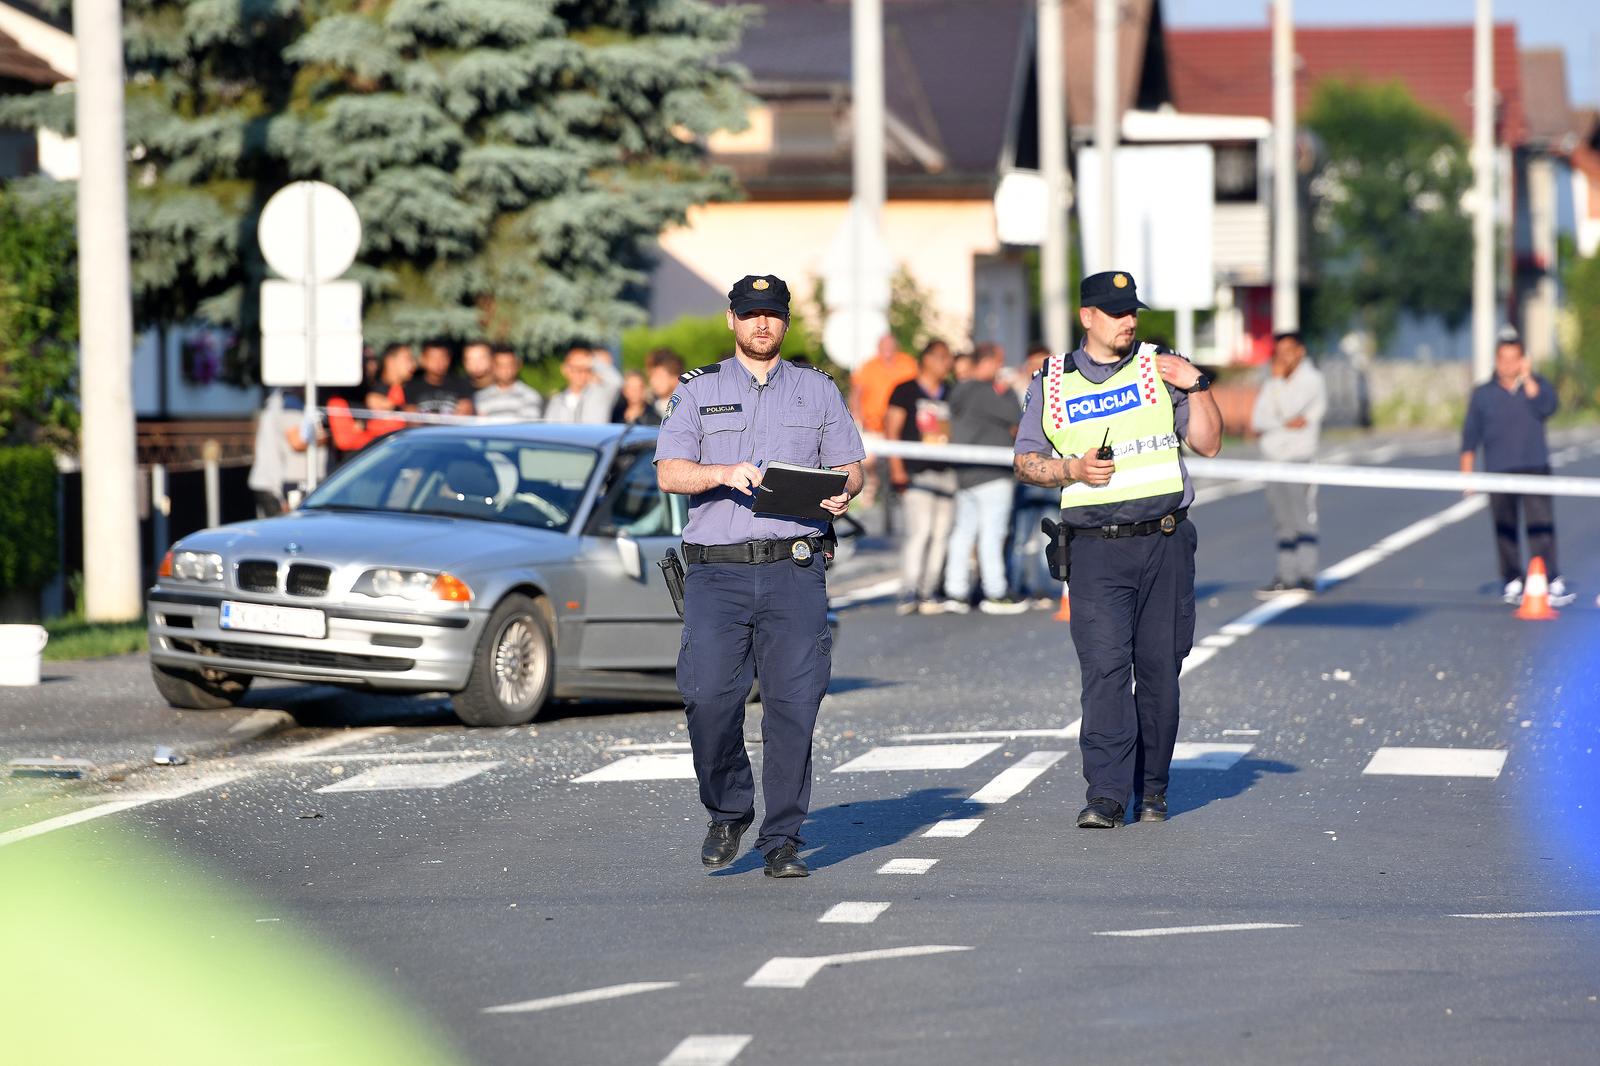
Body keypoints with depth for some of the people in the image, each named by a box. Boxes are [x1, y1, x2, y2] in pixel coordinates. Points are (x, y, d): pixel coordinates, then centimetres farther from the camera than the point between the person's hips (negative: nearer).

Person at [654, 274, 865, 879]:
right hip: (717, 572, 0)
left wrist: (842, 493, -8)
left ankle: (782, 840, 0)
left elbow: (850, 466, 15)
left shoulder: (818, 391, 16)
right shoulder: (698, 391, 12)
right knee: (708, 696, -12)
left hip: (794, 571, 1)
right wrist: (723, 473, -18)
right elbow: (669, 473, 1)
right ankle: (727, 814, 10)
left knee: (793, 703, -6)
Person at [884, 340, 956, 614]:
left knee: (941, 533, 2)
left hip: (945, 472, 6)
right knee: (919, 529, -17)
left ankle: (929, 592, 8)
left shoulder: (951, 394, 17)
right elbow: (891, 431, -1)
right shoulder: (906, 391, 3)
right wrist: (897, 471, -9)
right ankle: (908, 593, -17)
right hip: (915, 473, -6)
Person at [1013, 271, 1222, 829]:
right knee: (1104, 667, -12)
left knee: (1159, 667, 3)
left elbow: (1208, 444, 6)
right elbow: (1026, 462, 11)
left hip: (1165, 542, 1)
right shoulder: (1051, 384, 8)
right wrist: (1072, 470, -7)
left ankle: (1152, 788, 14)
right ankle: (1106, 794, -15)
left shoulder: (1161, 370, 8)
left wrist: (1198, 387, -7)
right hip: (1096, 548, -1)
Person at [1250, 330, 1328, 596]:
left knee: (1303, 519, -11)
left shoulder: (1312, 380, -1)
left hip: (1299, 456, -6)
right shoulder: (1272, 383, 17)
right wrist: (1287, 423, -9)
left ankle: (1307, 577, -12)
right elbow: (1257, 420, 6)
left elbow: (1289, 410, -16)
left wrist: (1279, 379, -7)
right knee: (1282, 522, 6)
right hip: (1273, 459, 6)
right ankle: (1286, 577, 7)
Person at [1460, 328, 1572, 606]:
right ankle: (1512, 583, 12)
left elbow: (1546, 408, -13)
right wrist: (1466, 471, 5)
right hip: (1498, 472, 2)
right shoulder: (1483, 394, 9)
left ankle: (1553, 583, -15)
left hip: (1535, 467, -2)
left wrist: (1528, 380, -12)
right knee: (1505, 530, 3)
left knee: (1541, 525, -11)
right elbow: (1470, 433, 10)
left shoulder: (1538, 385, 7)